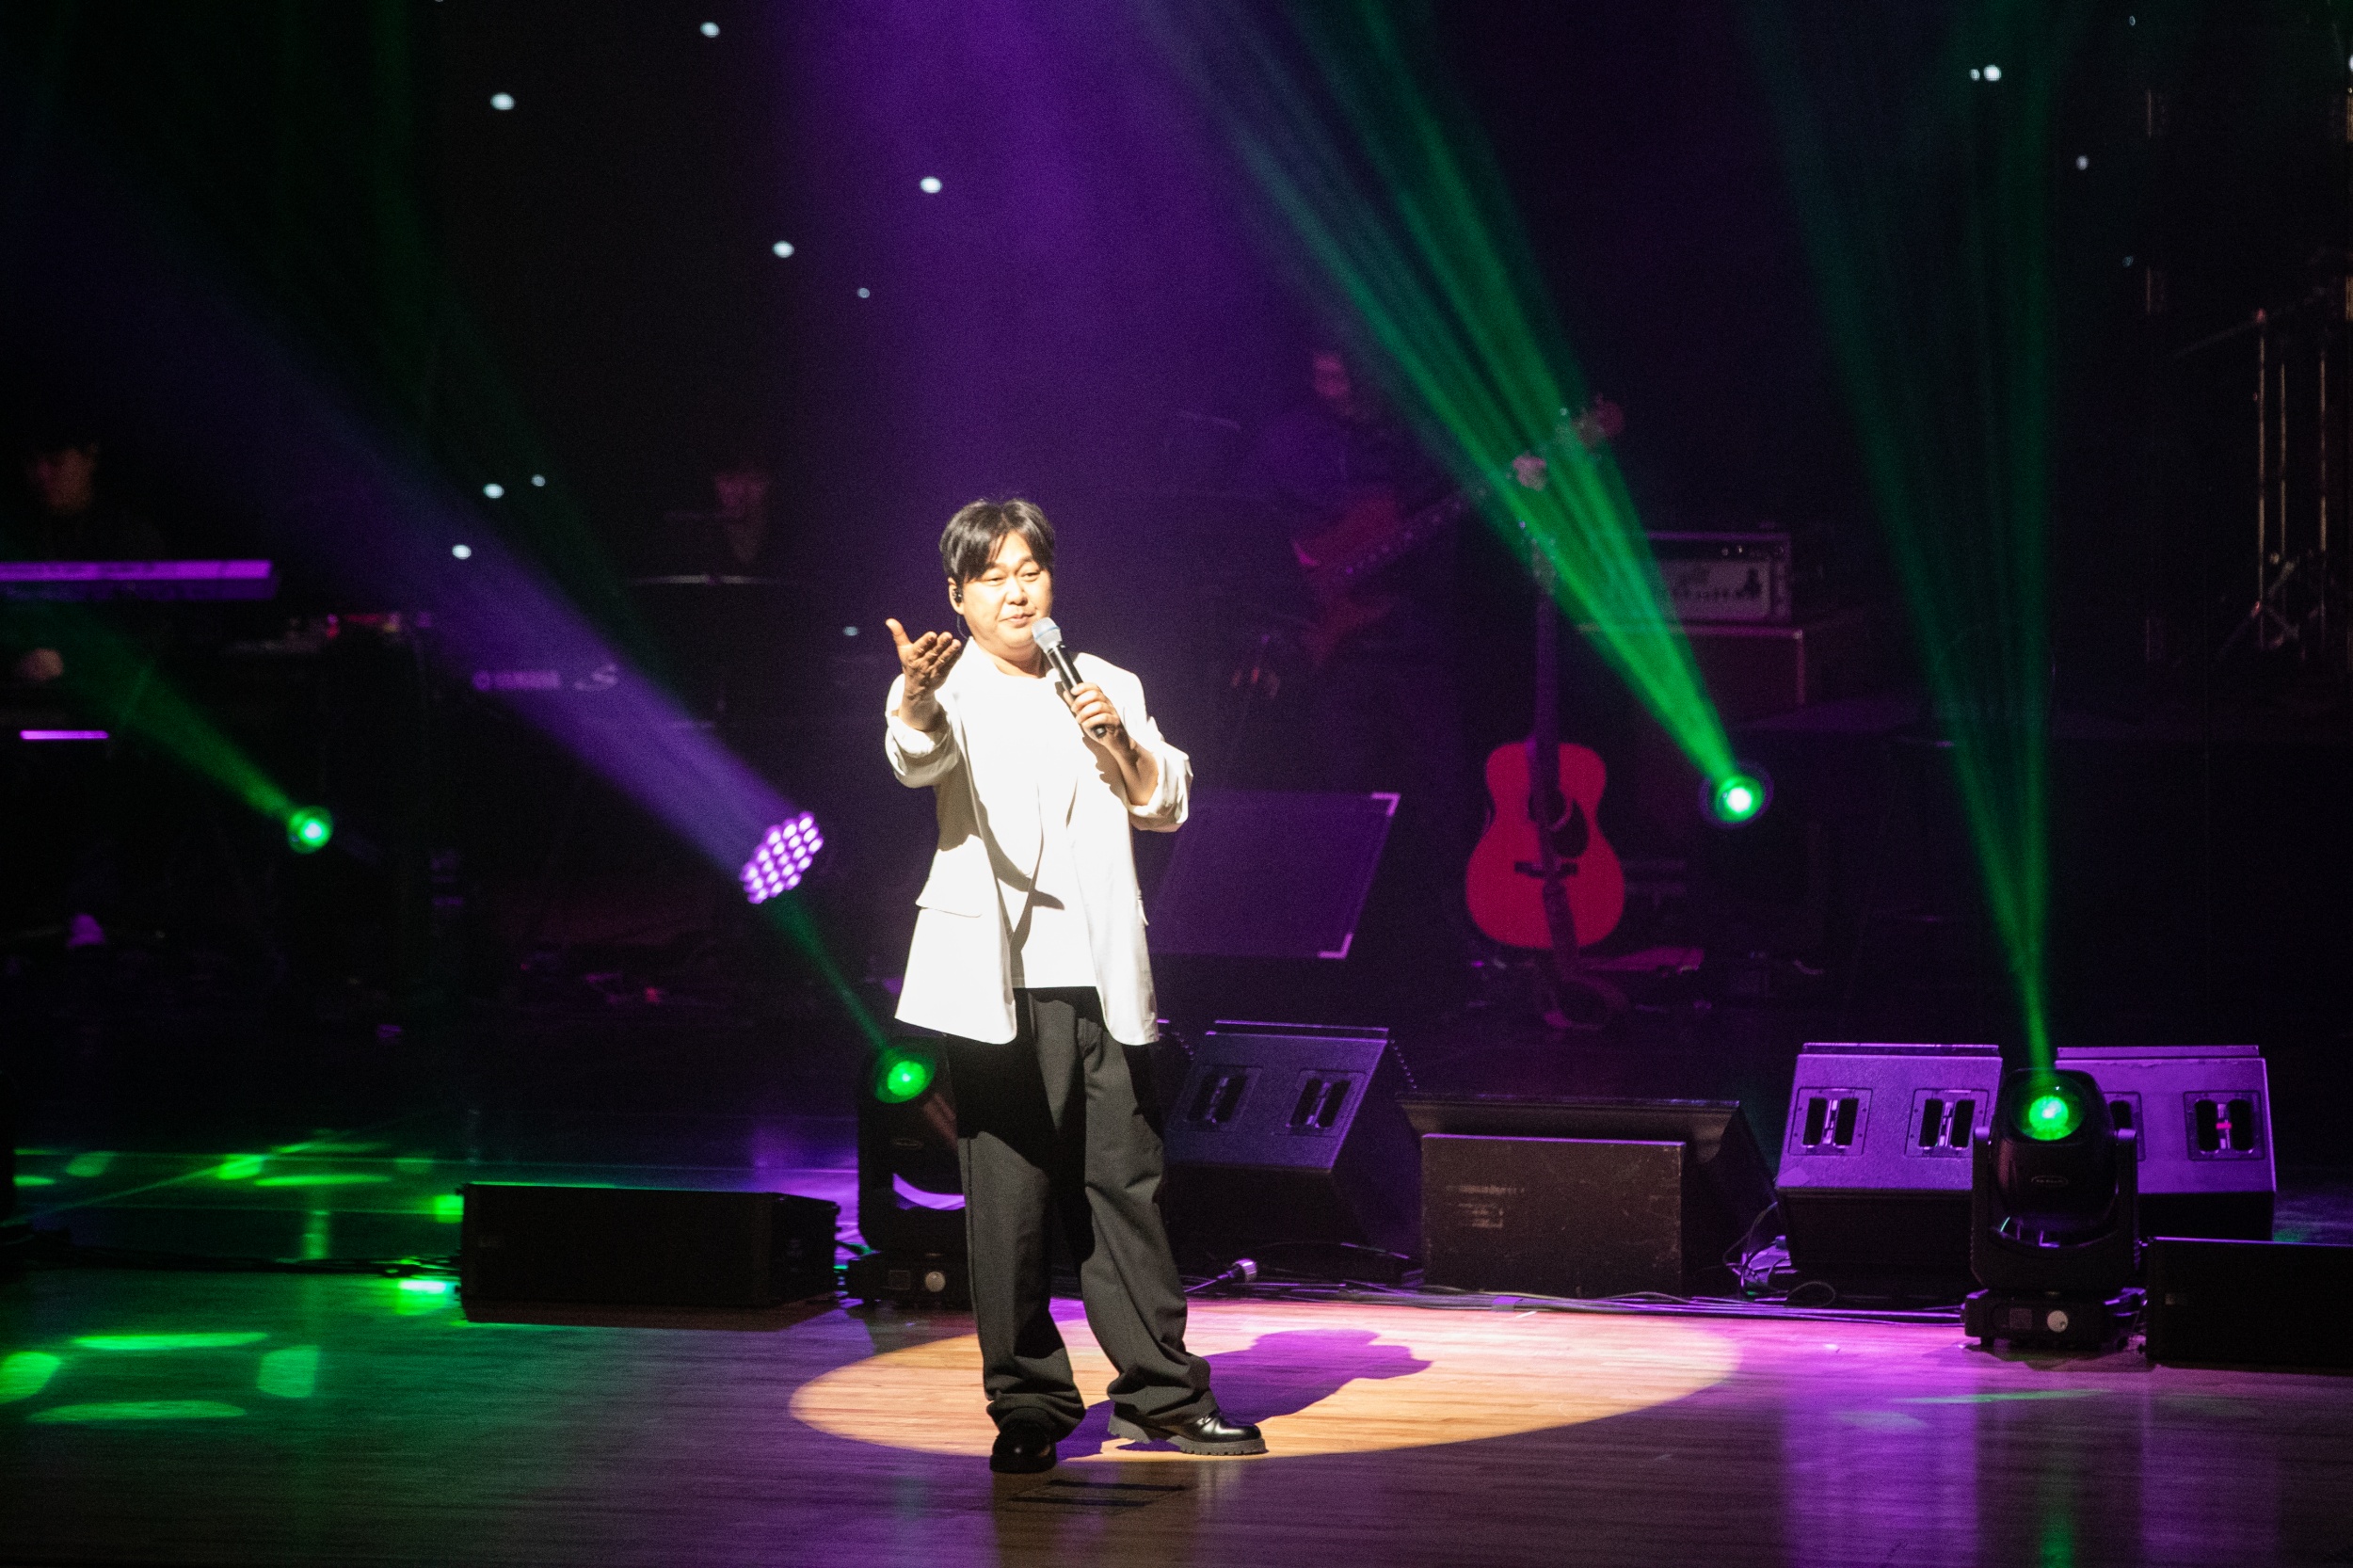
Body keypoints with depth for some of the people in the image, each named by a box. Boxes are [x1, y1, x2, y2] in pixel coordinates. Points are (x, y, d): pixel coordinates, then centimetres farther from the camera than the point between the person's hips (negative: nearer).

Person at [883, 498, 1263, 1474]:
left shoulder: (1109, 687, 17)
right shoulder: (952, 691, 1)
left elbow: (1169, 806, 16)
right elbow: (916, 758, -22)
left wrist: (1122, 745, -4)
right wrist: (913, 704, -45)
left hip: (1103, 981, 4)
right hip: (1003, 981, -4)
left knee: (1126, 1181, 6)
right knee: (1010, 1195, -5)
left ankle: (1159, 1392, 15)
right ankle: (1027, 1408, 3)